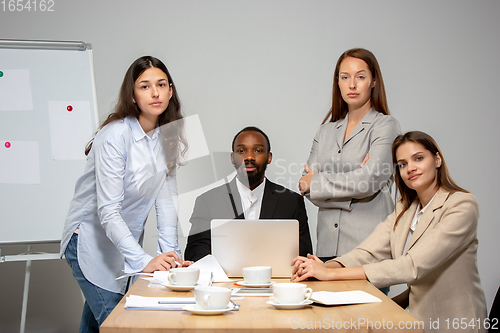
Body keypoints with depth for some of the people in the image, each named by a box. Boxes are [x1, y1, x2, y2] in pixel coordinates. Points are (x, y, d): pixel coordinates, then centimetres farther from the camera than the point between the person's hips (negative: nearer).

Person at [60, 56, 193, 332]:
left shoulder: (167, 137, 0)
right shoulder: (115, 136, -22)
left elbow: (166, 199, -1)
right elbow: (108, 211, -27)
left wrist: (171, 253, -11)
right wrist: (143, 260, -34)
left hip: (126, 242, 7)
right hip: (92, 240, -6)